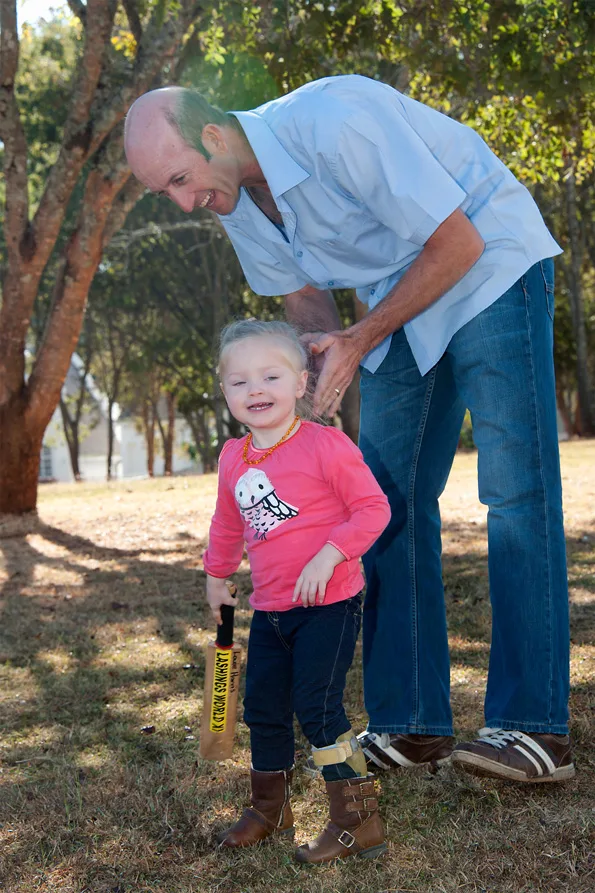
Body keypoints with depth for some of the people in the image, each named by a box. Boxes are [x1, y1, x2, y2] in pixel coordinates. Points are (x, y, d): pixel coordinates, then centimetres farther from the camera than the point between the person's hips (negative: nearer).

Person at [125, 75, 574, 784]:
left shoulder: (336, 122, -29)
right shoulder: (233, 202, -4)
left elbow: (457, 245, -24)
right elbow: (305, 299, 9)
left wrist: (359, 342, -20)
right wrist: (320, 355, -13)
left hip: (492, 265, -7)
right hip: (402, 299, 8)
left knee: (514, 485, -15)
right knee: (388, 497, -1)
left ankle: (534, 729, -13)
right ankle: (413, 723, 4)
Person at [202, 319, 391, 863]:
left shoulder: (325, 444, -15)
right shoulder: (233, 457, 6)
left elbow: (373, 508, -15)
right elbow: (227, 525, 23)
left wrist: (328, 556, -25)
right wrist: (217, 578, 30)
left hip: (329, 604, -7)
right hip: (269, 610, 7)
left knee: (318, 705, -12)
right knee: (263, 707, 15)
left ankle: (358, 822, 0)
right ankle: (270, 809, 34)